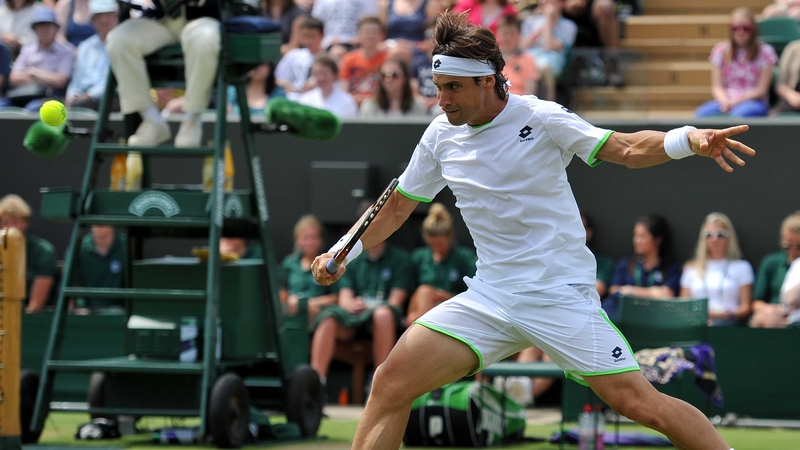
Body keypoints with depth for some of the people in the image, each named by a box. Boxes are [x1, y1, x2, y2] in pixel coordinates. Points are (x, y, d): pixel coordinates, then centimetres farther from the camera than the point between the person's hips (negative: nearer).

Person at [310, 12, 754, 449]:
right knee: (391, 382, -9)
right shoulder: (441, 135, 4)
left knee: (641, 404, -15)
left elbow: (624, 149, -13)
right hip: (489, 296, 5)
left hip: (562, 295, -4)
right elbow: (398, 206, 17)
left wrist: (689, 140, -31)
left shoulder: (539, 118, -9)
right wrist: (342, 253, 7)